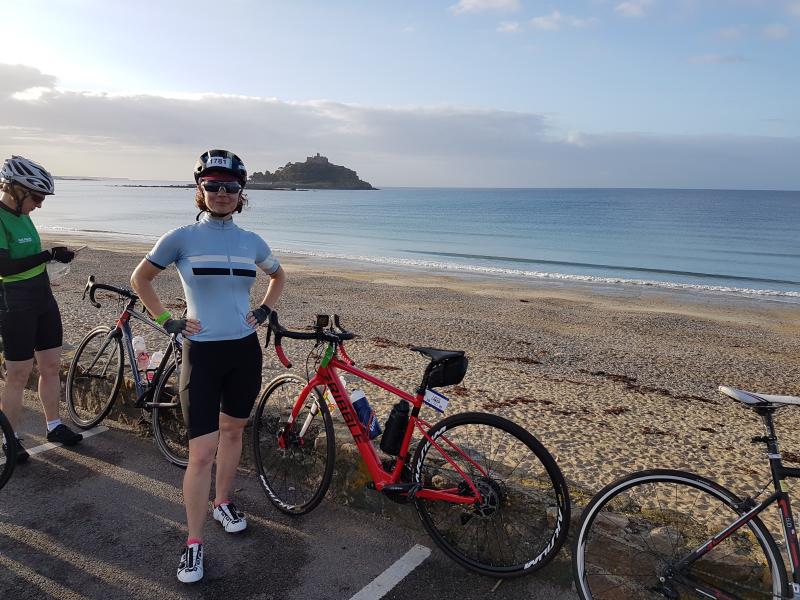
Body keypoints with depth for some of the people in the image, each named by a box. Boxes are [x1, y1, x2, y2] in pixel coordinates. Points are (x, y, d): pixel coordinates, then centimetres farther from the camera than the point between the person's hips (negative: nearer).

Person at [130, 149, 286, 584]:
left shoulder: (252, 242, 3)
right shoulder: (182, 237, -6)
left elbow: (279, 276, 21)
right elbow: (140, 278, 6)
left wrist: (265, 310, 8)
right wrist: (167, 321, -1)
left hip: (245, 351, 4)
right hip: (202, 352, -3)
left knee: (232, 432, 18)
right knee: (201, 452, -4)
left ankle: (222, 503, 40)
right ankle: (194, 543, 12)